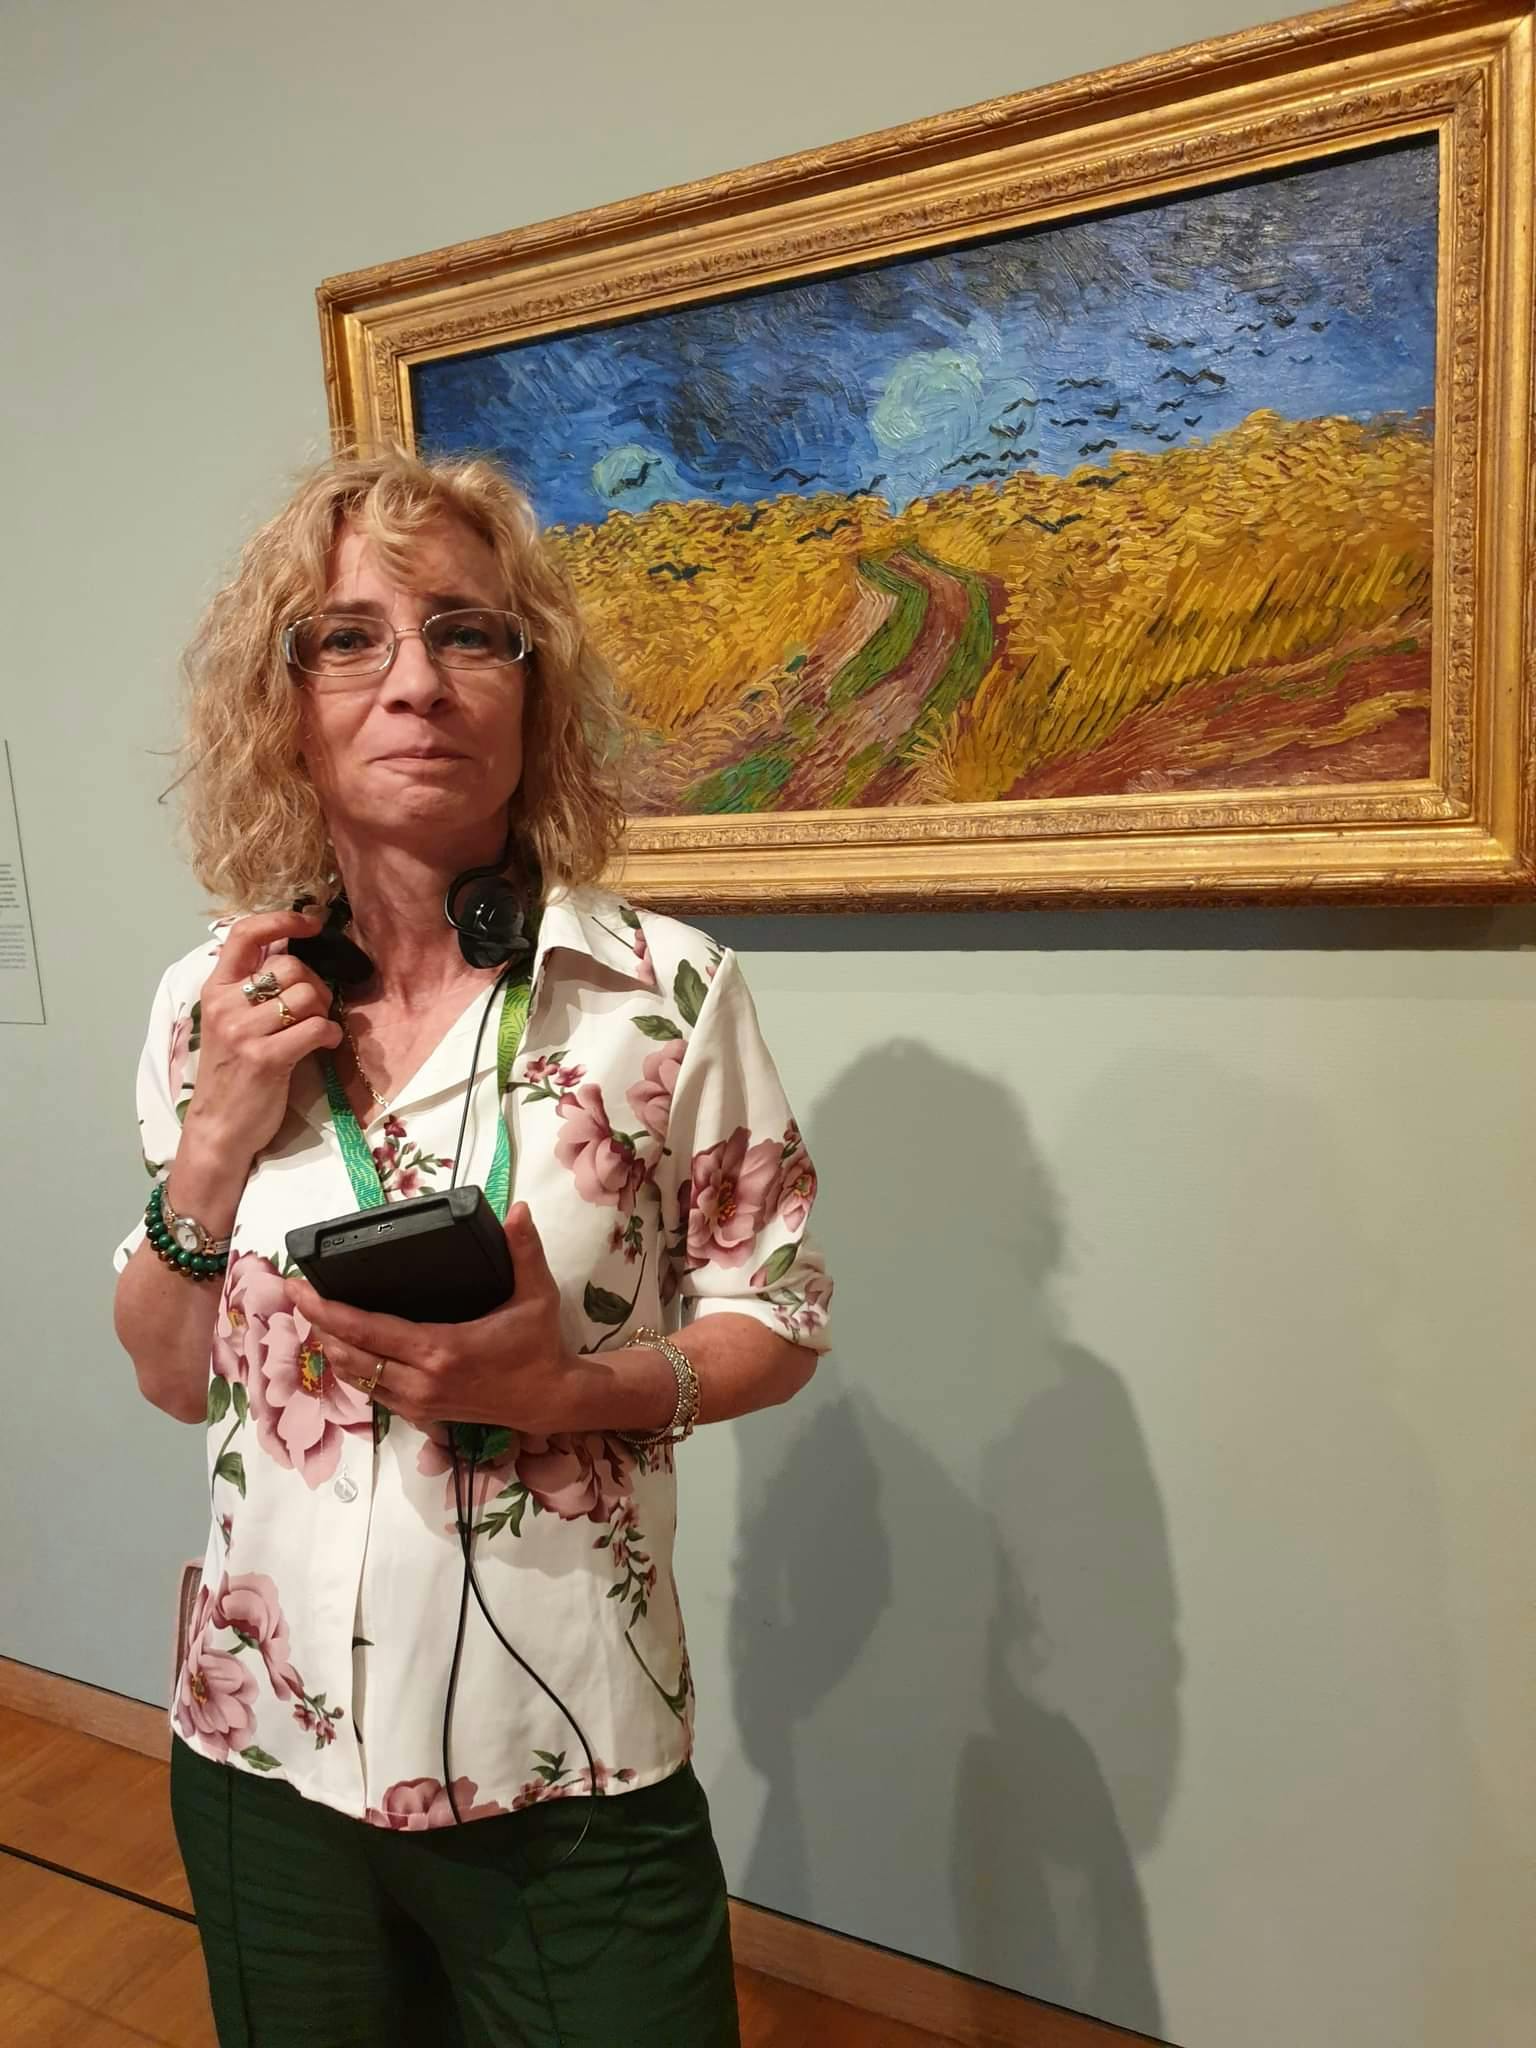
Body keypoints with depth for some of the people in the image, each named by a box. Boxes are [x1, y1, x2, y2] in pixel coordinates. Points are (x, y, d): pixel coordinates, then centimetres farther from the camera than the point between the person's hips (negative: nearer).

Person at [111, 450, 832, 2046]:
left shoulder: (664, 989, -15)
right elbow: (173, 1378, 2)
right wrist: (217, 1137, -13)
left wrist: (566, 1387, -23)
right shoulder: (213, 1005, -4)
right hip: (264, 1747, 4)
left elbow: (780, 1325, -6)